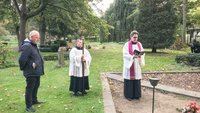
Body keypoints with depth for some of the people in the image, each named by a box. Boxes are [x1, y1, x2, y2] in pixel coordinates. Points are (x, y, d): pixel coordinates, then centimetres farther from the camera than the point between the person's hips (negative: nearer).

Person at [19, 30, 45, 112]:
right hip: (31, 72, -10)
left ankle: (34, 100, 40)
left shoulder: (34, 46, 12)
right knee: (30, 88, 0)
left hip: (36, 71, 10)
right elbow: (22, 59, -24)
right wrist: (23, 68, -10)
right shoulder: (27, 46, -20)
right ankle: (28, 106, 10)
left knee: (36, 86, 22)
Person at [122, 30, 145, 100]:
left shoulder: (139, 44, 8)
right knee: (129, 79, -2)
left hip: (137, 65, 4)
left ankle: (136, 94, 17)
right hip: (129, 64, -4)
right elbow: (125, 55, -14)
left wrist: (140, 54, -19)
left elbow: (143, 53, 4)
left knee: (137, 80, 5)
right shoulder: (127, 45, -6)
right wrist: (133, 56, -29)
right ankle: (128, 95, 9)